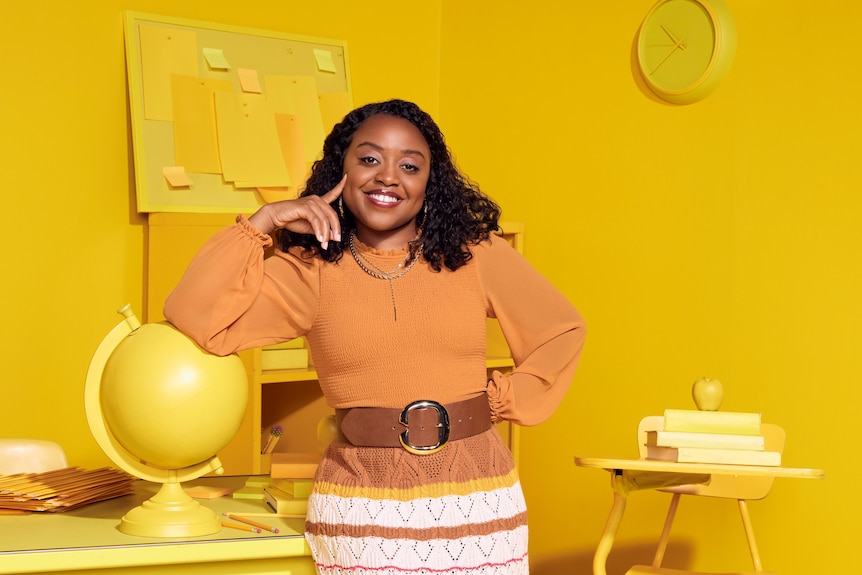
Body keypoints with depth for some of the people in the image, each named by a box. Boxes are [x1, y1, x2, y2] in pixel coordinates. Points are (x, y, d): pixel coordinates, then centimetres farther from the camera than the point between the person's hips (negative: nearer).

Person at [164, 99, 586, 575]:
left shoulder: (475, 254, 3)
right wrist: (263, 222, -9)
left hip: (475, 492, 1)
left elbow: (562, 330, 13)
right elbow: (193, 316, -10)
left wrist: (502, 399, 4)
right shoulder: (311, 271, 0)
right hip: (360, 510, -1)